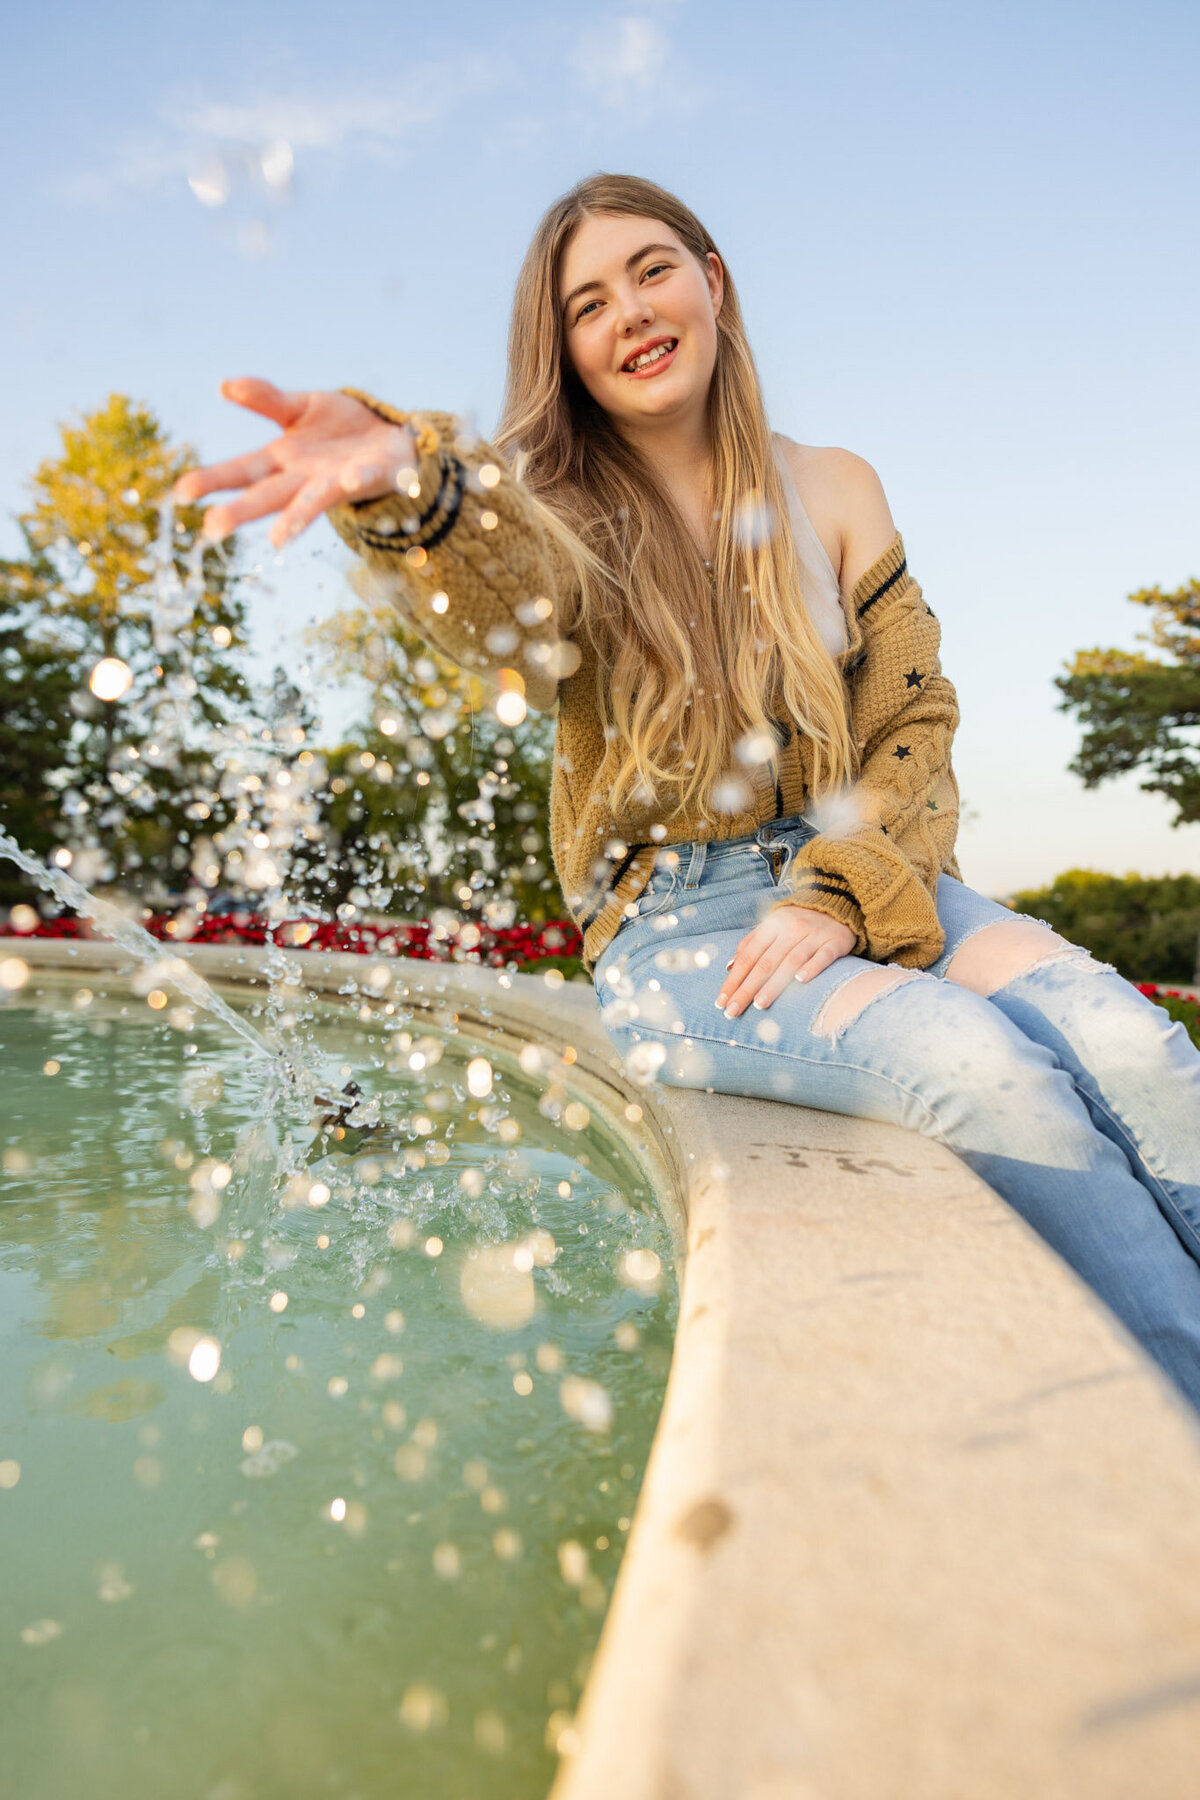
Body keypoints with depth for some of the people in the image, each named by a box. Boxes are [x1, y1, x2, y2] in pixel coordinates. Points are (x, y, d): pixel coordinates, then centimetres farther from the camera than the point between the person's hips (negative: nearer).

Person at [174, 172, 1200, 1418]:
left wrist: (842, 897, -11)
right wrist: (410, 488, -47)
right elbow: (521, 627, -24)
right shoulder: (562, 514, 2)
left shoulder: (832, 492, 9)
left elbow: (915, 719, 6)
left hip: (860, 882, 3)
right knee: (985, 1066, -29)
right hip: (671, 926, -3)